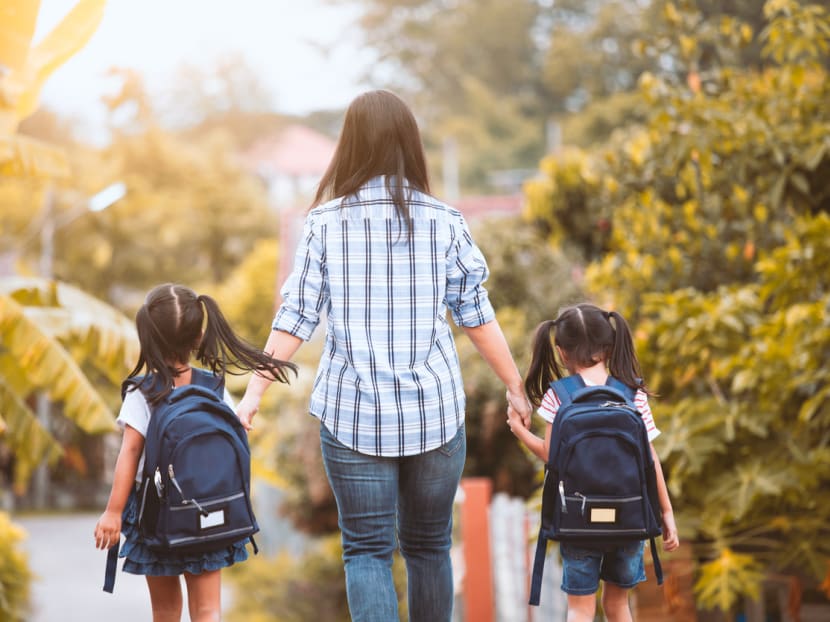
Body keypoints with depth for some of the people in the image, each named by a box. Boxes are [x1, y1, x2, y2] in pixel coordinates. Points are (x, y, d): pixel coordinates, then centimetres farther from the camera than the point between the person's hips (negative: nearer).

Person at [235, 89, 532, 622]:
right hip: (435, 412, 1)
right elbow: (477, 316, 2)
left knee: (367, 550, 4)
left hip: (354, 415, -1)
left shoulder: (325, 223, -2)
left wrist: (254, 393, 2)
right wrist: (516, 387, 11)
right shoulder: (444, 222, -1)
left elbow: (295, 318, -4)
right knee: (430, 547, 14)